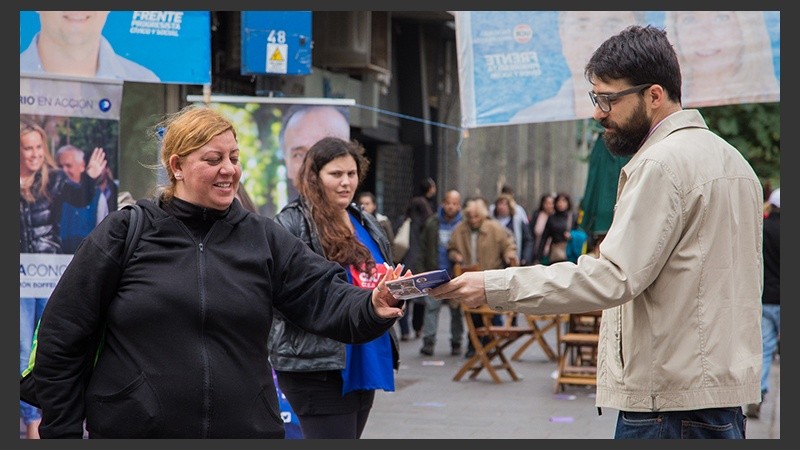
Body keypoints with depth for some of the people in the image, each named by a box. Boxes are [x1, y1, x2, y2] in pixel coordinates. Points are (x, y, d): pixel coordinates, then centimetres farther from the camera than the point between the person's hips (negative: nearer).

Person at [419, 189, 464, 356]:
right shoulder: (432, 223, 5)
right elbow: (424, 246, 10)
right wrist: (425, 269, 5)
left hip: (455, 274, -2)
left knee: (456, 308, 6)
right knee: (431, 306, -1)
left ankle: (456, 342, 15)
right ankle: (428, 341, 1)